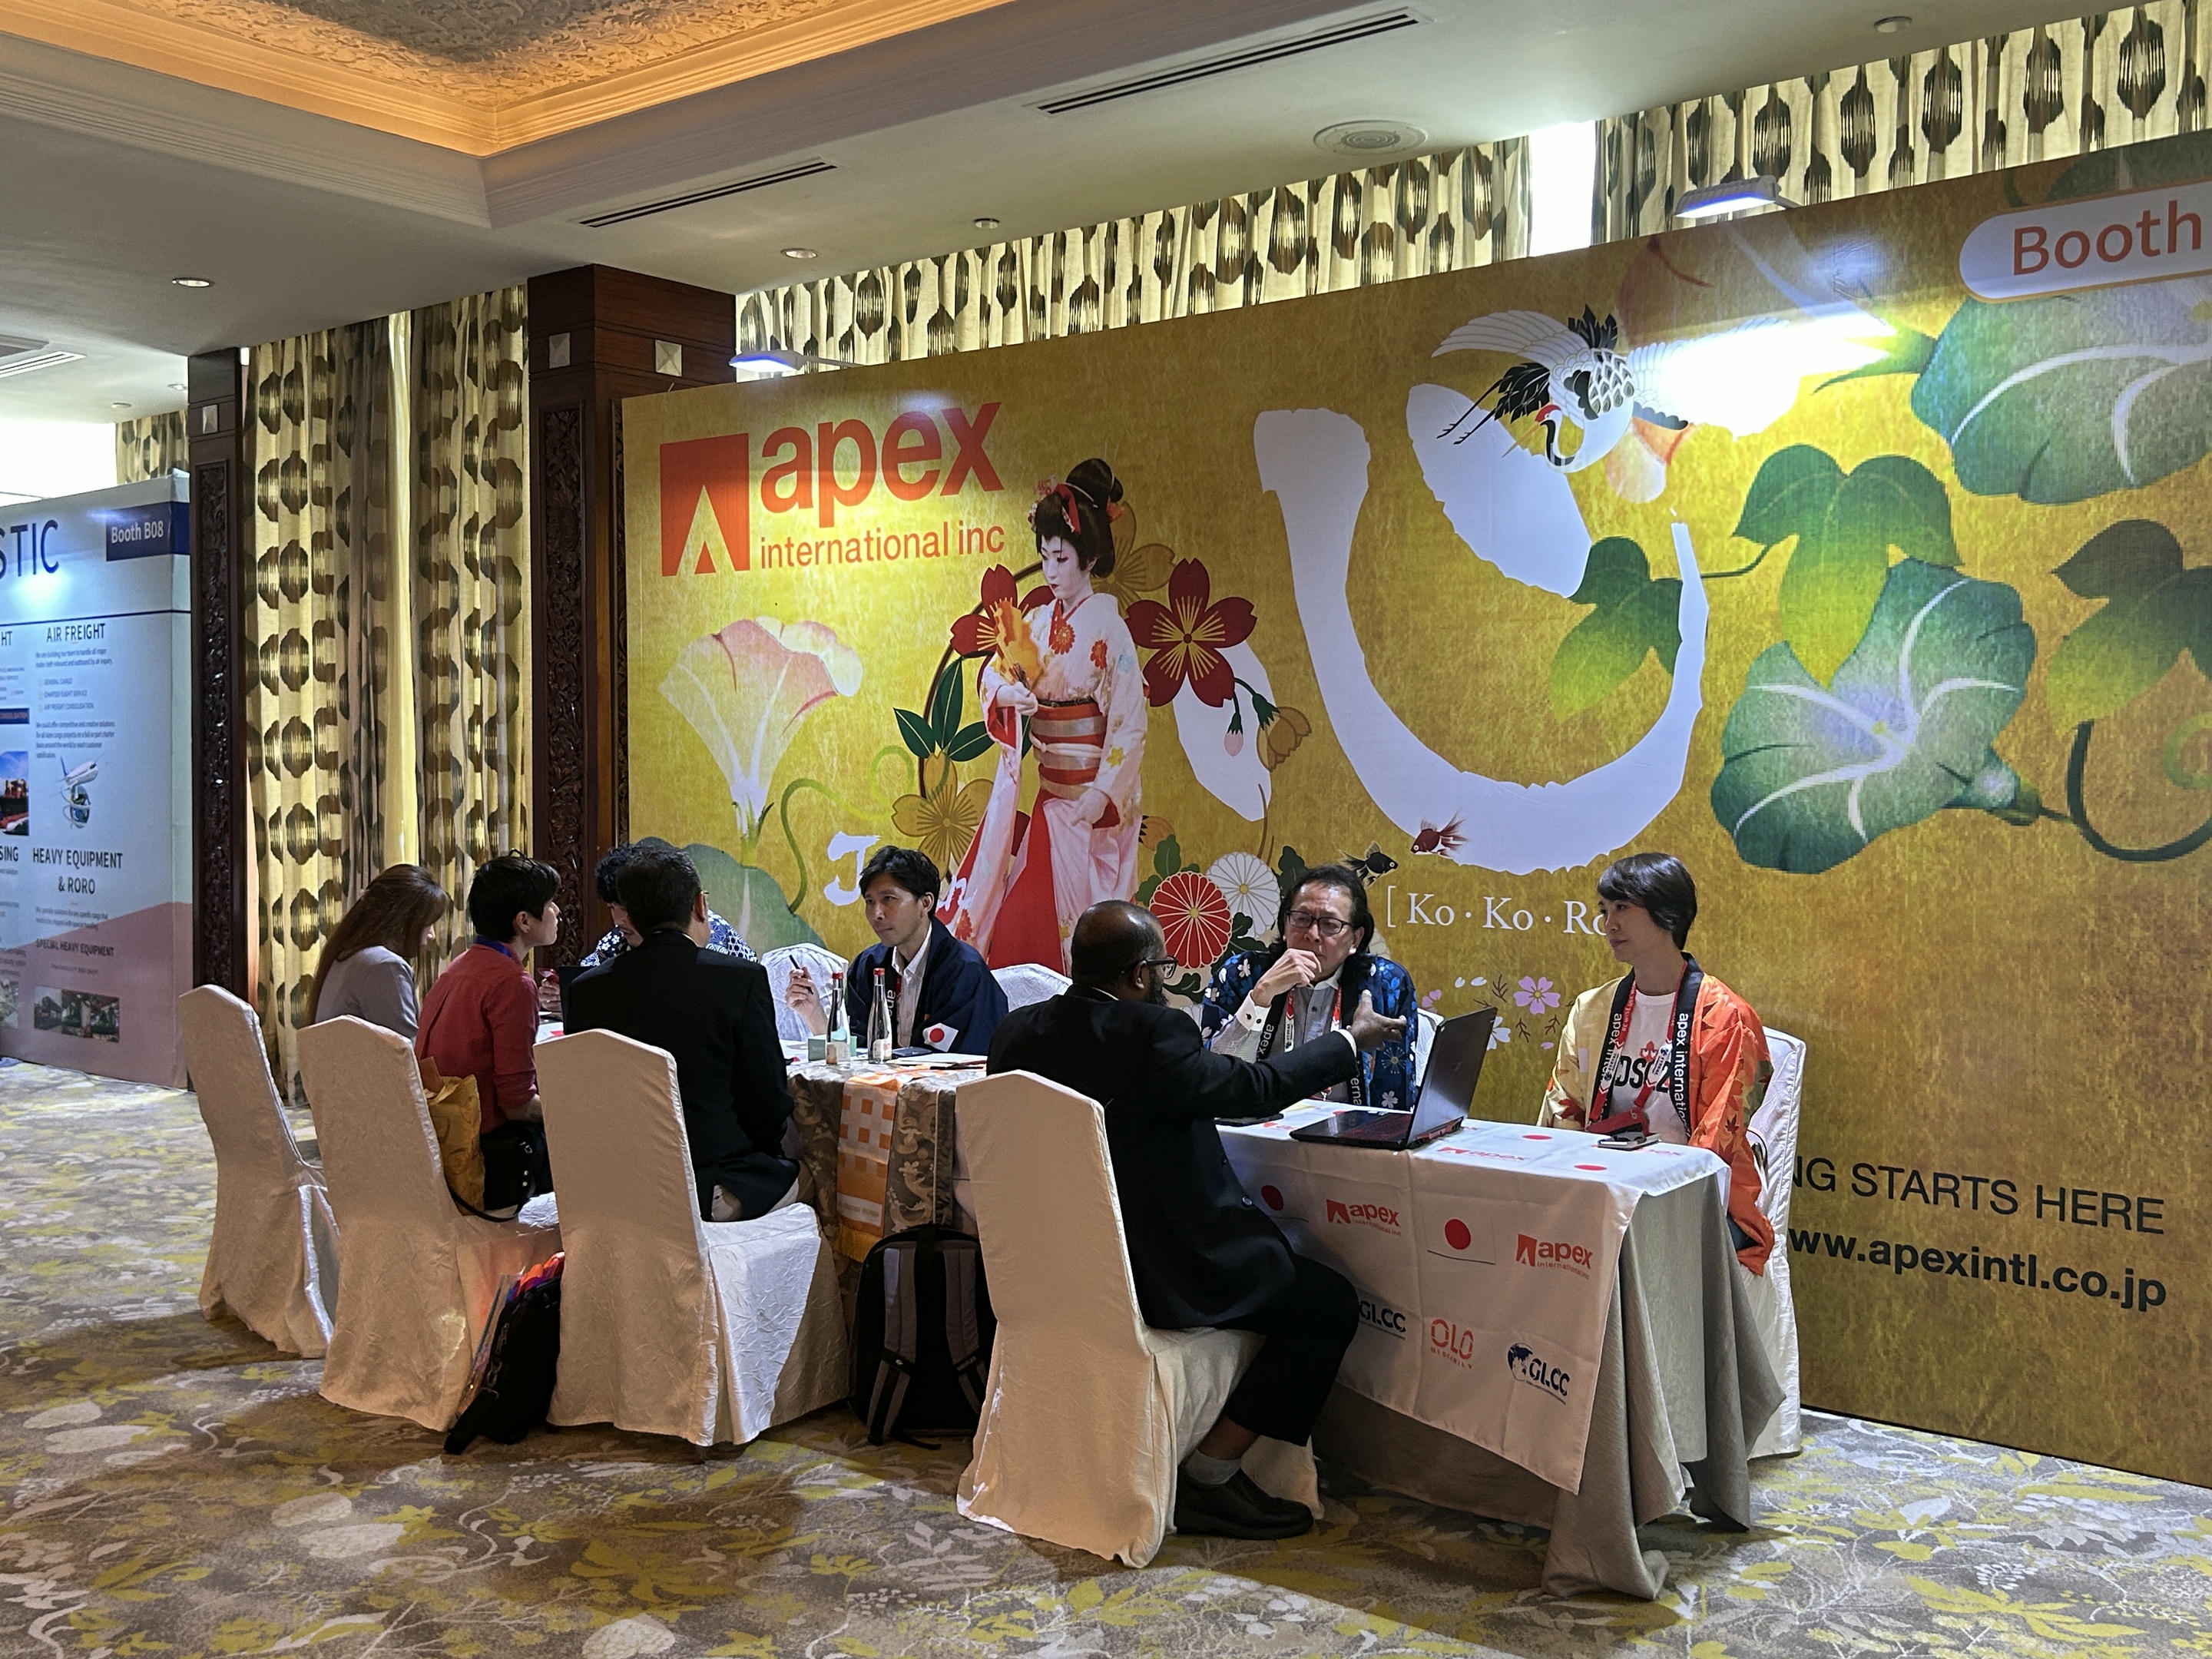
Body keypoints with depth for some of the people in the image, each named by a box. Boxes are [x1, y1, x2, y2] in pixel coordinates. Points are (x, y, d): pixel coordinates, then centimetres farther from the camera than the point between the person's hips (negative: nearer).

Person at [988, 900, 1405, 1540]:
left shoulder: (1019, 1032, 1)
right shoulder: (1150, 1031, -22)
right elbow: (1253, 1087, -10)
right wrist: (1352, 1040, 6)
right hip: (1157, 1274, -9)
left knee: (1275, 1260, 29)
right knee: (1329, 1302, 5)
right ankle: (1209, 1476, 5)